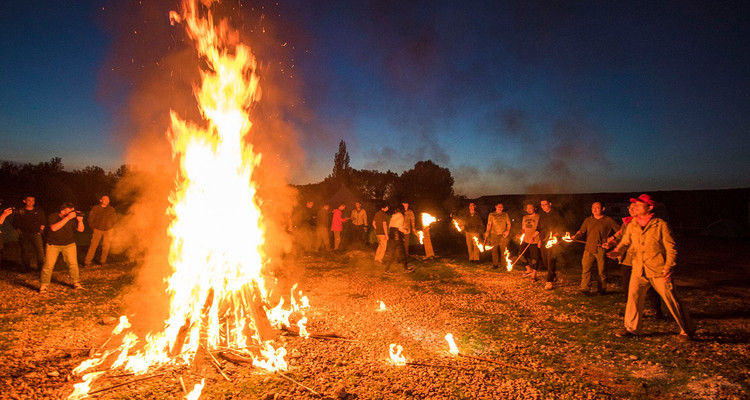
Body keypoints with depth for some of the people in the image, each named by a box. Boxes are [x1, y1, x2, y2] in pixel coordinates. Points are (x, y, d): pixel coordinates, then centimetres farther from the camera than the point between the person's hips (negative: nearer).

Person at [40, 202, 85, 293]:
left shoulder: (73, 218, -5)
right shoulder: (53, 217, -13)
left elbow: (80, 229, 0)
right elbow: (54, 228, -31)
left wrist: (80, 221, -20)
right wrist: (67, 218, -37)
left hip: (69, 244, 2)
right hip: (53, 244, -2)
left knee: (73, 264, 0)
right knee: (48, 265, -5)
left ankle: (76, 282, 15)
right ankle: (44, 285, 10)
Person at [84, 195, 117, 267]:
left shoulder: (111, 209, 4)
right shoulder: (95, 208, 0)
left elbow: (115, 218, 15)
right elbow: (90, 219, 5)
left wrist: (111, 226, 7)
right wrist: (93, 228, 1)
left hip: (108, 230, 2)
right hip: (97, 230, -2)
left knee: (106, 247, 3)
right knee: (93, 246, -5)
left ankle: (102, 261, 18)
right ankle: (87, 262, 2)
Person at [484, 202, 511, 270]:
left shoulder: (505, 214, 13)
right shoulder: (491, 214, 10)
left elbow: (508, 224, 12)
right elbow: (489, 224, 6)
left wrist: (508, 231, -5)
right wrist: (487, 232, -9)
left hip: (503, 235, 0)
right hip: (494, 234, 0)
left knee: (503, 250, -3)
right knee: (494, 250, -1)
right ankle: (495, 264, 7)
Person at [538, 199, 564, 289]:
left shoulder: (556, 214, -2)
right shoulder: (541, 215, 15)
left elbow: (561, 227, -4)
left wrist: (555, 235, -19)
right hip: (543, 240, 6)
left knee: (551, 261, -12)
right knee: (544, 261, 8)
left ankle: (550, 282, -11)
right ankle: (554, 275, 30)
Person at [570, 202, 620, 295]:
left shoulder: (608, 220, 5)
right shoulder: (588, 220, 15)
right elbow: (581, 232, 12)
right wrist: (575, 237, -8)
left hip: (601, 249, -2)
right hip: (589, 249, 2)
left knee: (602, 270, 3)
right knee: (586, 268, -9)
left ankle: (602, 289, 19)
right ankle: (584, 289, -9)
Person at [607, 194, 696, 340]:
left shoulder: (661, 225, -6)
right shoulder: (632, 225, 7)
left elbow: (671, 247, -5)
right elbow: (625, 242, 9)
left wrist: (669, 266, -13)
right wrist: (618, 251, -13)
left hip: (658, 270, -4)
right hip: (639, 270, 4)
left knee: (671, 299, 3)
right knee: (633, 296, 1)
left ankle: (687, 330, 21)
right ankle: (631, 328, 14)